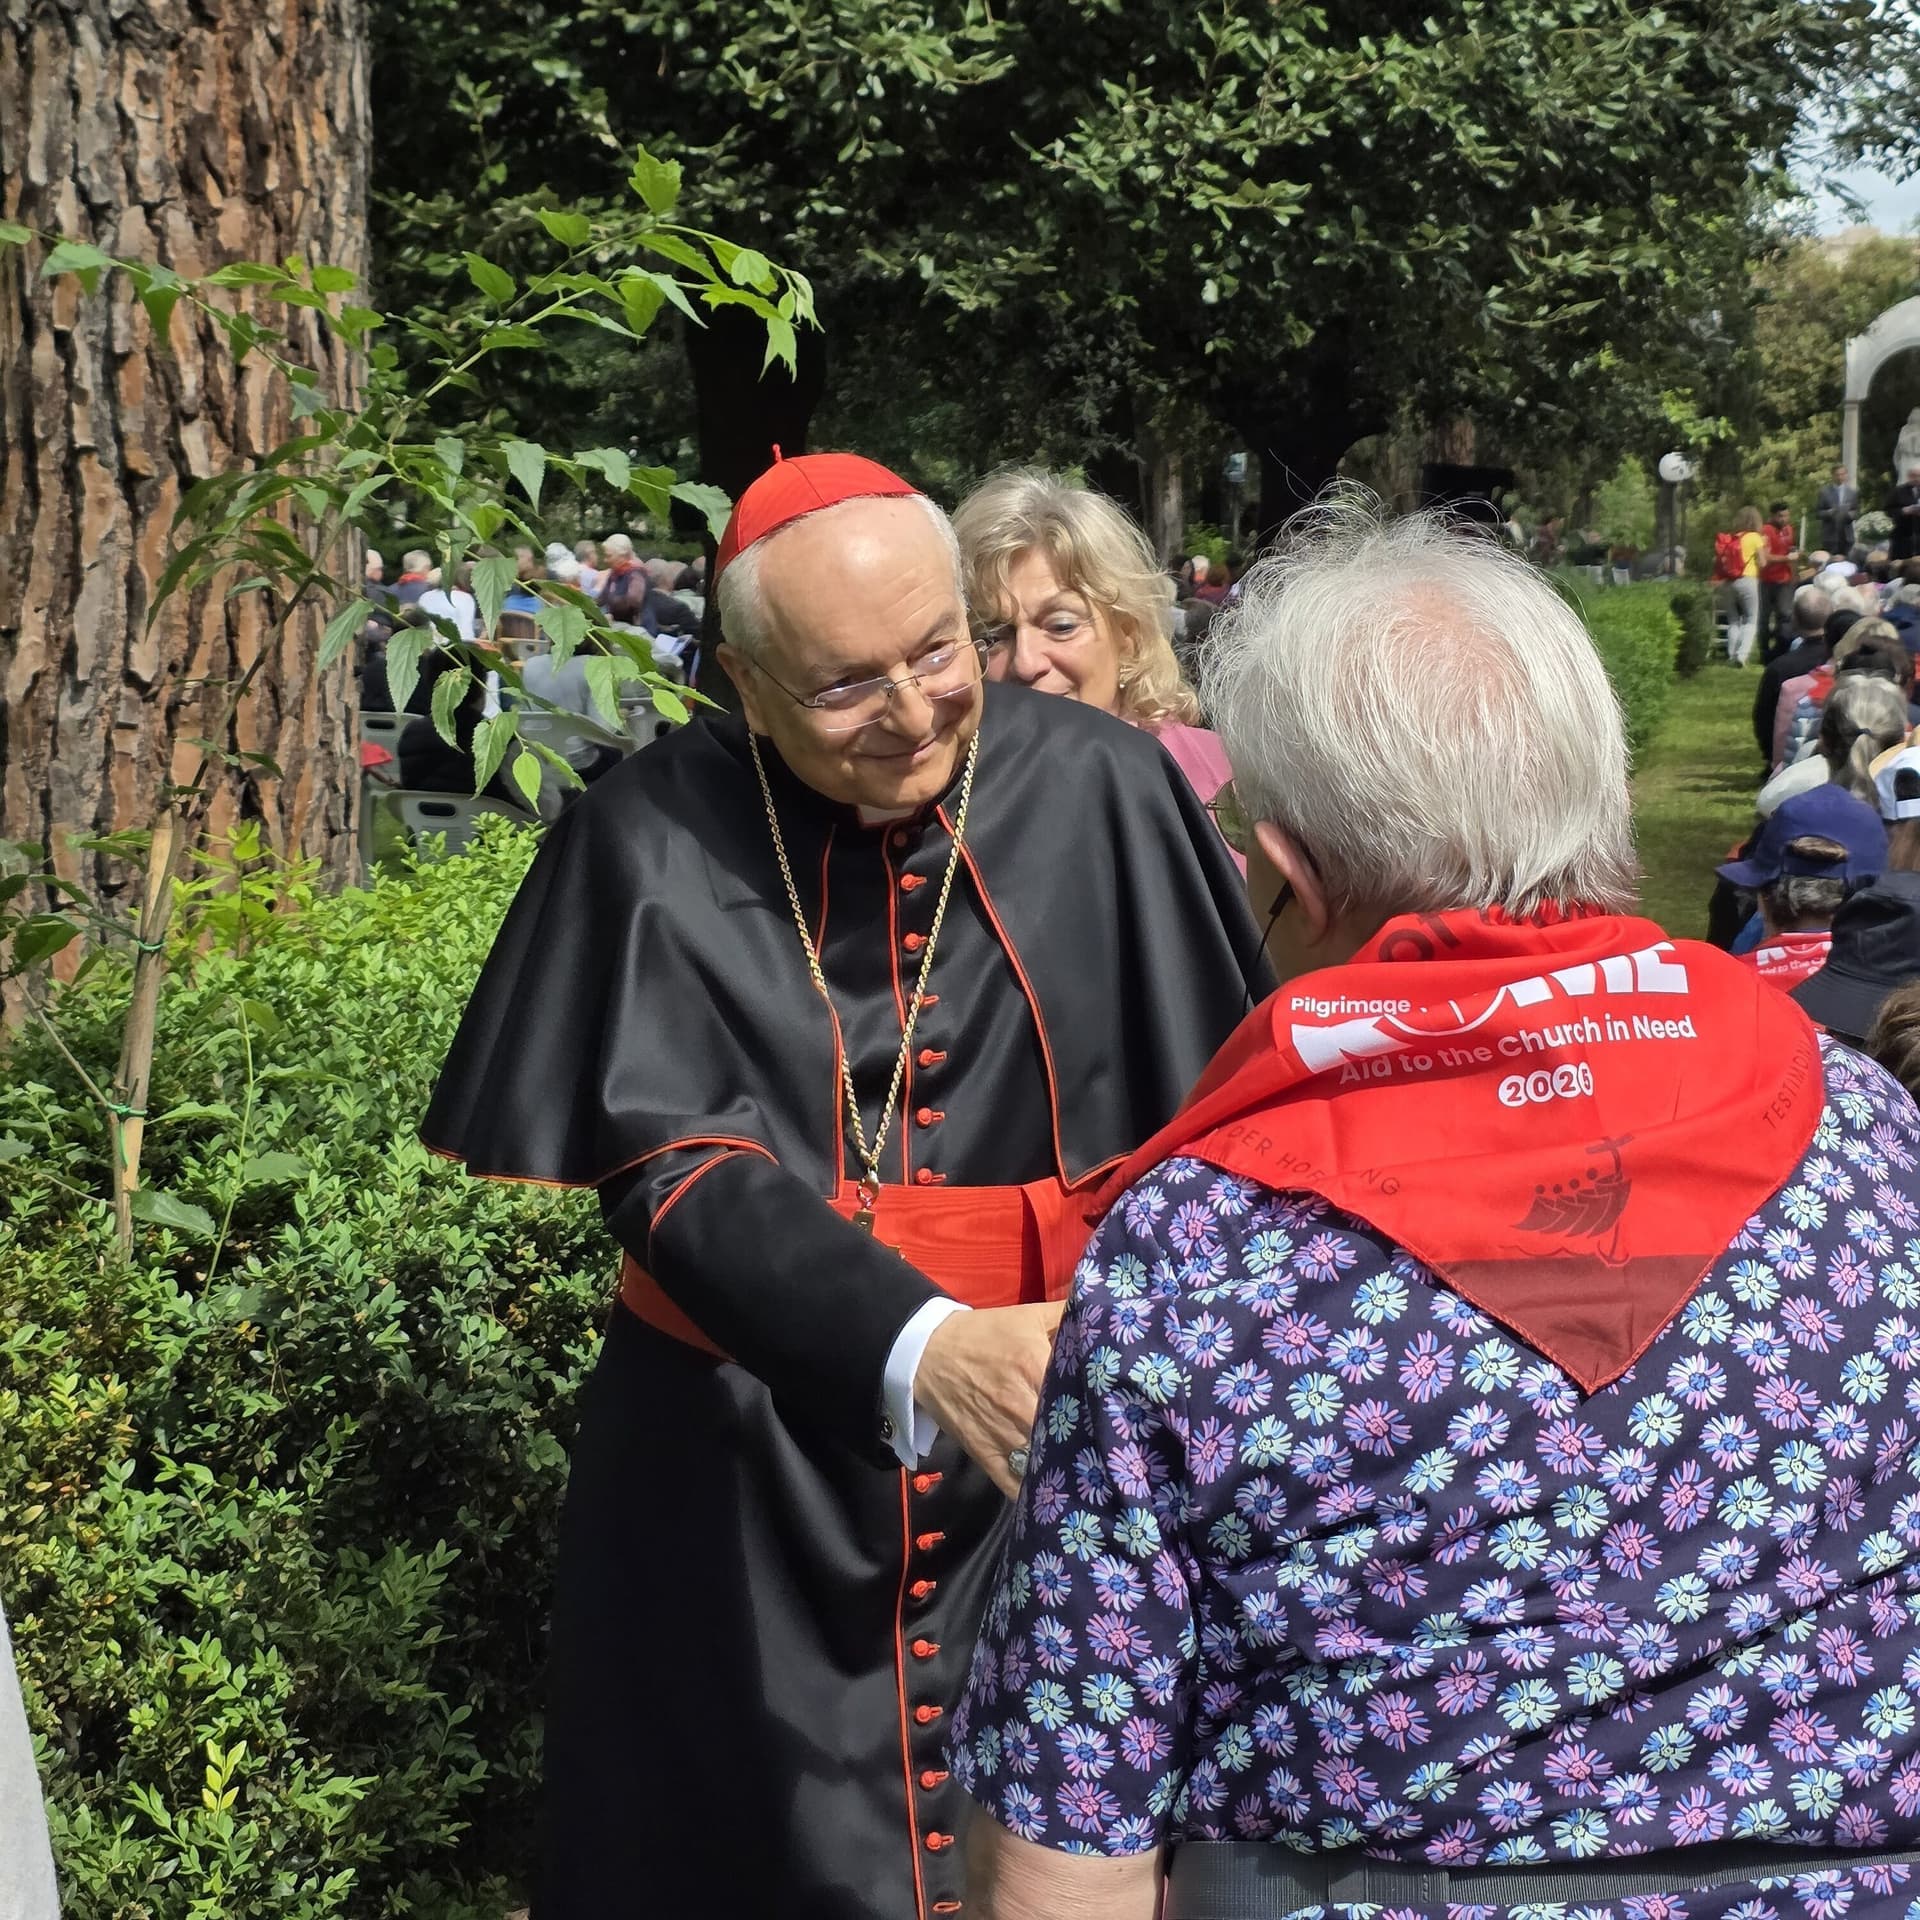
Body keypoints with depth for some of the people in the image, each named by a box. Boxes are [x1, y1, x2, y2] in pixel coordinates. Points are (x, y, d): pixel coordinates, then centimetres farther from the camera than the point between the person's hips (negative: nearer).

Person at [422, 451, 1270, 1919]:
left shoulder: (1101, 793, -6)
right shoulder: (655, 844, -8)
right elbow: (674, 1165, -16)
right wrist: (919, 1351, -32)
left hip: (1051, 1424, 1)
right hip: (747, 1479, 0)